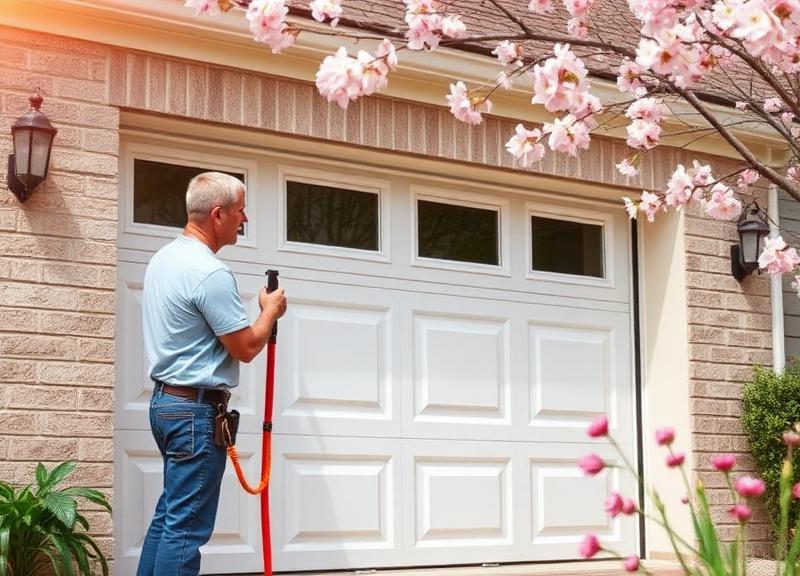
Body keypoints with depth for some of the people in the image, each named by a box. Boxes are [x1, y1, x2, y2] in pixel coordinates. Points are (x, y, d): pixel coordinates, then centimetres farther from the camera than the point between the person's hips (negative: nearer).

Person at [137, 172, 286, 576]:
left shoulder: (163, 258, 11)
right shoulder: (210, 273, -19)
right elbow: (245, 348, -14)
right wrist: (271, 311, 2)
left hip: (165, 399, 10)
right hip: (196, 408, -10)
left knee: (170, 513, 15)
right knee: (186, 526, -6)